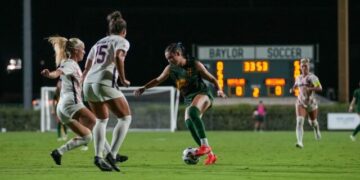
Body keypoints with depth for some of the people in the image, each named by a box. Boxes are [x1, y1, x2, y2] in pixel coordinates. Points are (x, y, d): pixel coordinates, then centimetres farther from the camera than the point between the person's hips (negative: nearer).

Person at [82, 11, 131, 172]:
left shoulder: (99, 43, 25)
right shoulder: (122, 41, 7)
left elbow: (86, 69, 24)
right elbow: (118, 57, -15)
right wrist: (123, 79, -8)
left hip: (88, 84, 7)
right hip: (105, 84, -7)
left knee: (101, 119, 24)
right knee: (125, 117, 5)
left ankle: (98, 155, 11)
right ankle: (112, 154, -10)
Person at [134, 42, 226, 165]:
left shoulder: (195, 65, -6)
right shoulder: (171, 68, 7)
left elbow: (212, 79, 0)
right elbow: (158, 80, 23)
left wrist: (219, 90, -16)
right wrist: (144, 88, 14)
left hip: (202, 94, -6)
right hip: (189, 99, 6)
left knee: (192, 111, -36)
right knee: (189, 123, -17)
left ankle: (205, 145, -40)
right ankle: (210, 155, -7)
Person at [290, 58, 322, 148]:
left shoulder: (312, 77, -8)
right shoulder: (298, 78, 8)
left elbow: (320, 88, -17)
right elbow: (295, 85, 30)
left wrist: (310, 88, -32)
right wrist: (292, 89, 6)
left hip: (311, 102, -2)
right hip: (301, 102, 2)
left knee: (313, 122, 17)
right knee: (299, 121, -20)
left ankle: (317, 131, 55)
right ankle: (300, 142, -28)